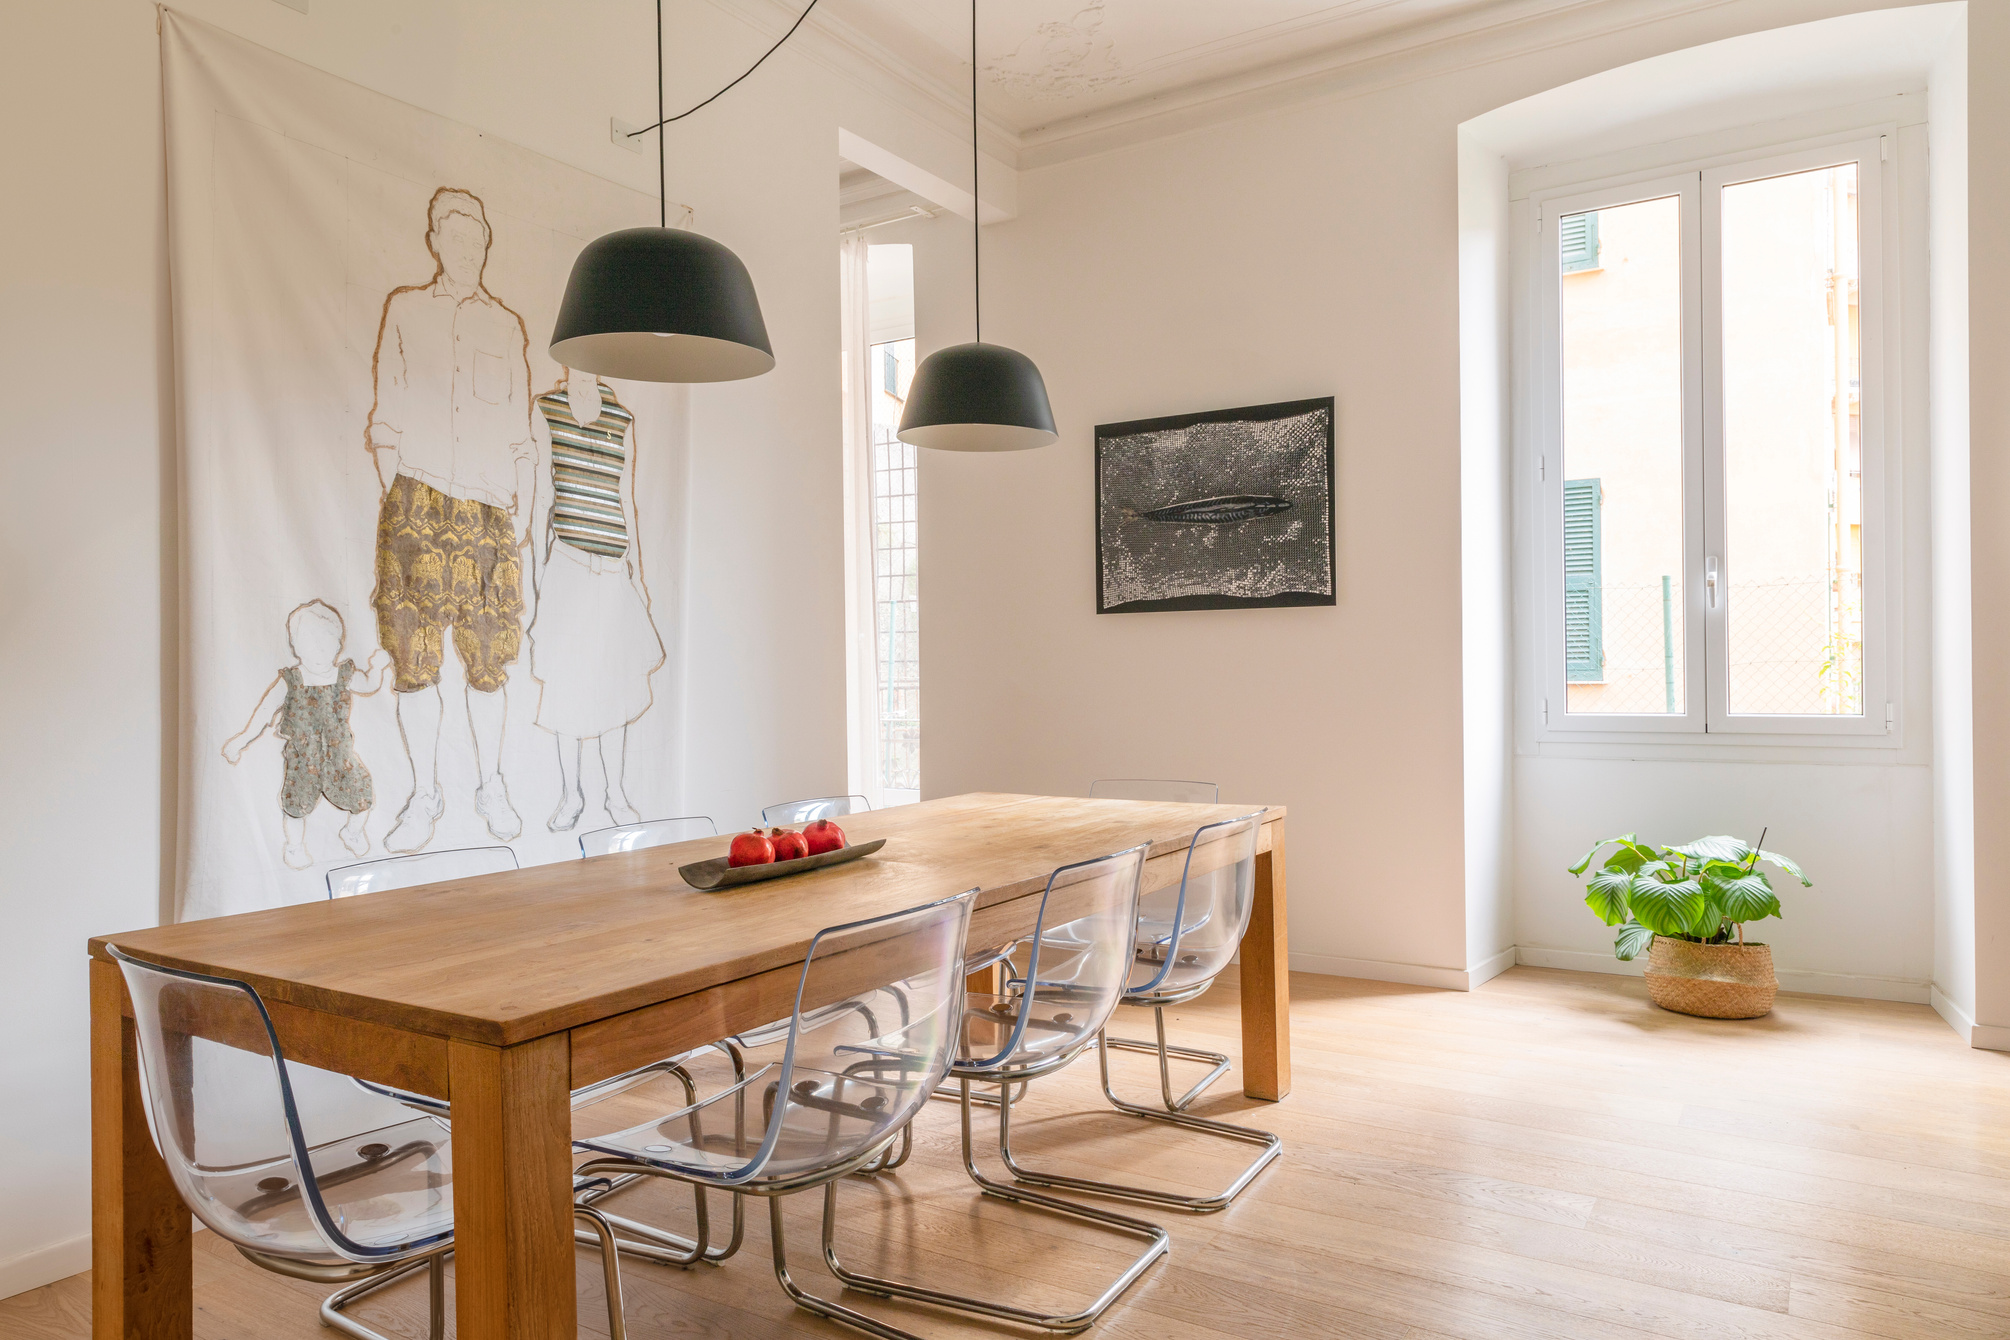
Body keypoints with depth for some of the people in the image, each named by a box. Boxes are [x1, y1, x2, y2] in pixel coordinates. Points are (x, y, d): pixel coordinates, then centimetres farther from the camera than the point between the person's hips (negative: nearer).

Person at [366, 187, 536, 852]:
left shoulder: (507, 326, 15)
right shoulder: (403, 310, 14)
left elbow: (521, 429, 12)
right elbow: (387, 414, 12)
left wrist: (524, 509, 5)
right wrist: (390, 492, 3)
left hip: (489, 507, 0)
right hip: (417, 500, 0)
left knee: (486, 658, 0)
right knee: (414, 656, -2)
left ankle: (490, 784, 14)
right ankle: (424, 795, 8)